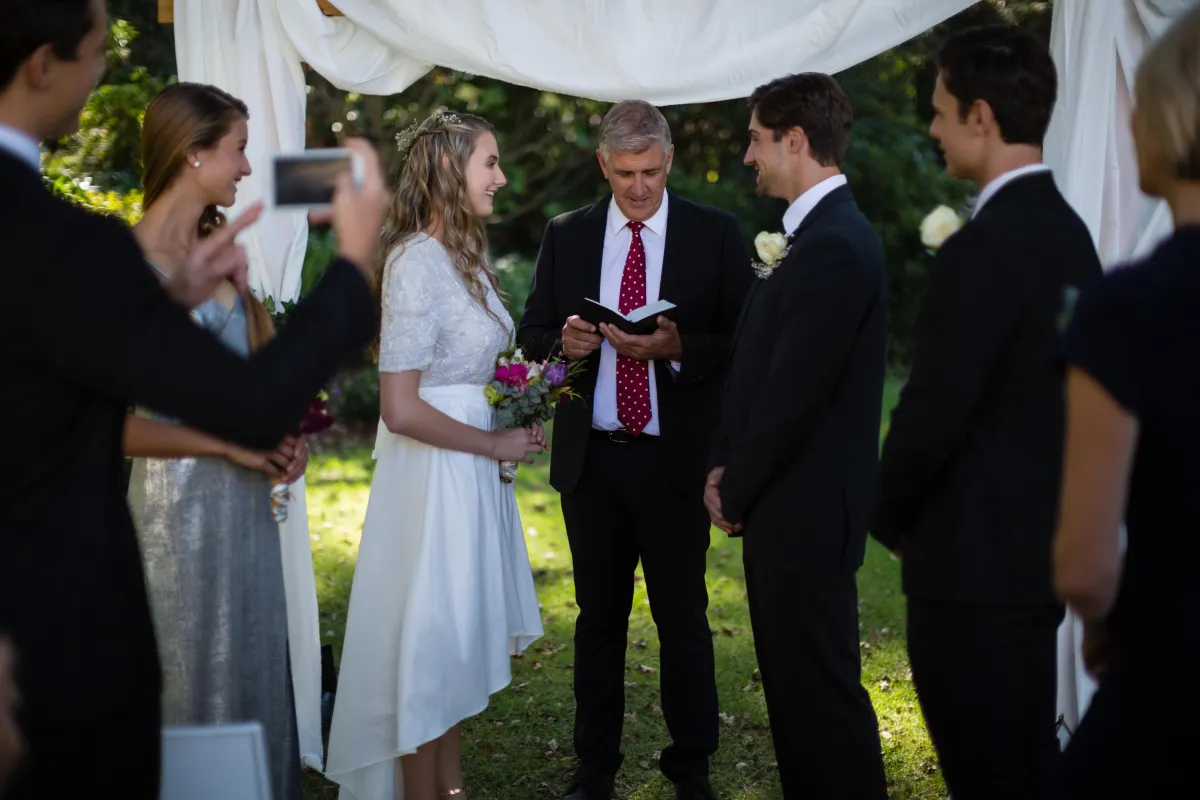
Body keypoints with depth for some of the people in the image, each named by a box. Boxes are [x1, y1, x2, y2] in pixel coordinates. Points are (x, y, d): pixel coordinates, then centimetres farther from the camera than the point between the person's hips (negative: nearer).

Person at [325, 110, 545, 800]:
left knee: (454, 641, 18)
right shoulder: (417, 263, -18)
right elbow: (400, 410, -23)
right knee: (429, 645, 3)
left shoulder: (465, 257, 10)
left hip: (475, 473, 9)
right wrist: (493, 445, -13)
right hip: (436, 476, -9)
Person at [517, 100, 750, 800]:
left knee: (684, 619, 6)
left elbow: (743, 341, -6)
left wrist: (677, 347, -23)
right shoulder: (566, 236, 7)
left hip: (676, 458, -2)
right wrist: (563, 342, -12)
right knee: (598, 619, 13)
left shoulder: (716, 235, -1)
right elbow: (532, 336, 10)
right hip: (590, 457, 3)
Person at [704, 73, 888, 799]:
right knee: (793, 681, 18)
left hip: (806, 512, -10)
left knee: (820, 691, -1)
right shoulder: (821, 234, 11)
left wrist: (738, 493, -10)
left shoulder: (834, 247, -20)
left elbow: (795, 395, -22)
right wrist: (727, 466, 6)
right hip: (787, 504, 10)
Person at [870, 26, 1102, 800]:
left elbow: (930, 419, -20)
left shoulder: (983, 250, -20)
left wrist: (888, 519, -1)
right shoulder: (1068, 232, 8)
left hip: (975, 562, -9)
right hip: (1040, 546, 9)